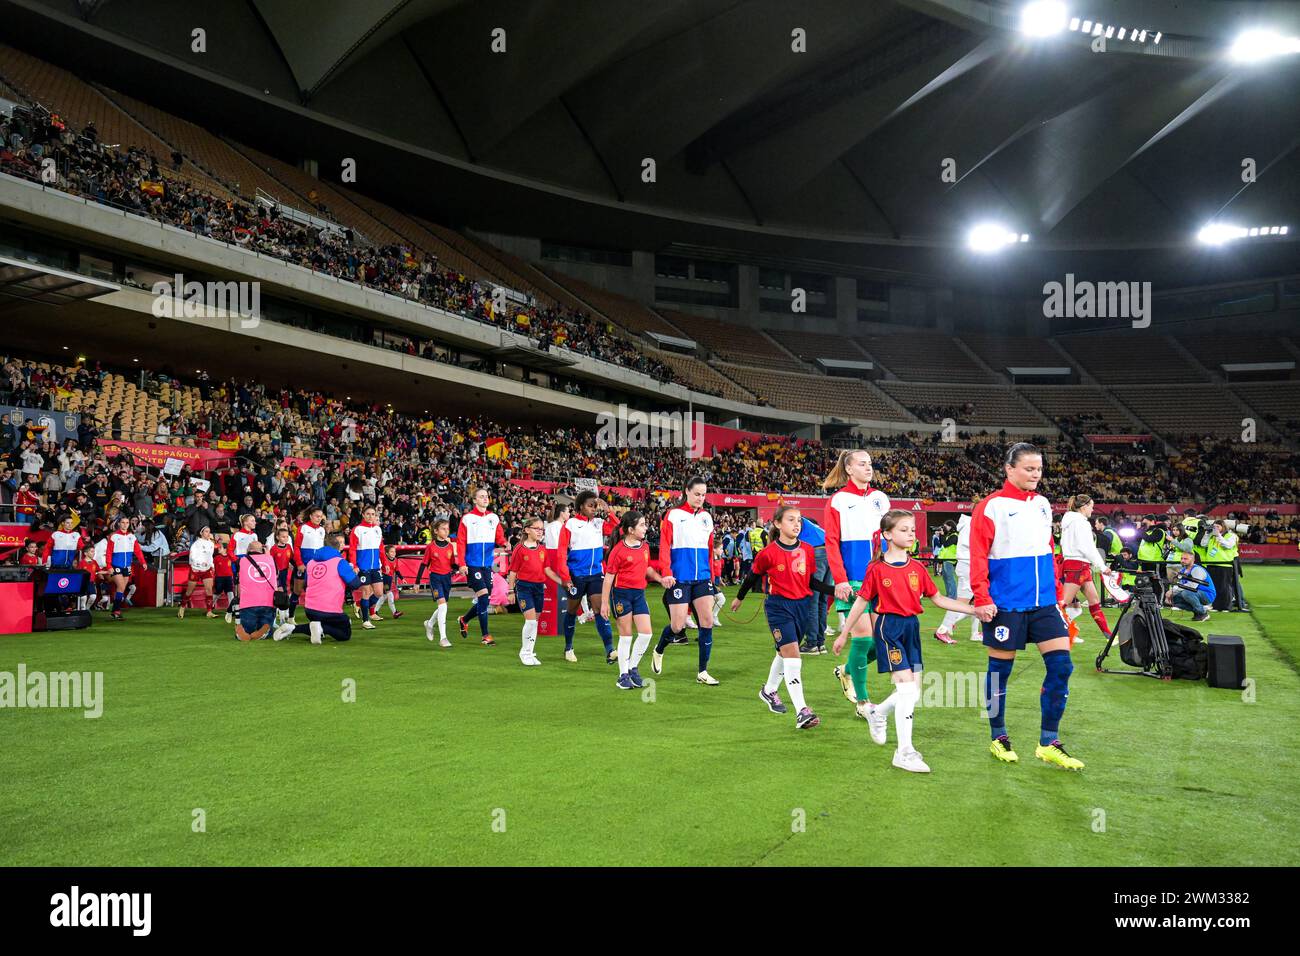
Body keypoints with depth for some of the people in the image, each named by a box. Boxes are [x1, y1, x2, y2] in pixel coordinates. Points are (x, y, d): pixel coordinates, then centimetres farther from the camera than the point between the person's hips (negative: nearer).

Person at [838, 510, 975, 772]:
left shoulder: (917, 568, 7)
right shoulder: (877, 569, -6)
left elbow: (938, 599, 11)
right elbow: (861, 602, 1)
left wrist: (975, 610, 3)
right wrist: (843, 634, 5)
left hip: (912, 628, 6)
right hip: (888, 628, -6)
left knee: (913, 692, 7)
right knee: (907, 688, -13)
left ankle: (879, 713, 37)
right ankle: (904, 752, -5)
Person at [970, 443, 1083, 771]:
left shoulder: (1043, 504, 11)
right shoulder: (991, 506, -8)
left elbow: (1048, 552, 18)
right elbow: (978, 555, -11)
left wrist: (1055, 592, 16)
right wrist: (981, 598, -17)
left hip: (1043, 601, 6)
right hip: (1006, 603, -6)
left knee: (1061, 664, -1)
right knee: (1000, 668, 5)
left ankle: (1049, 744, 10)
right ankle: (999, 738, 22)